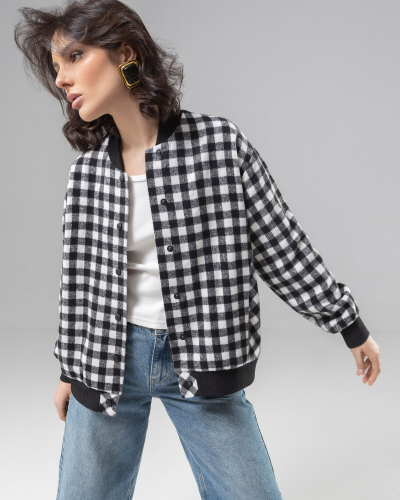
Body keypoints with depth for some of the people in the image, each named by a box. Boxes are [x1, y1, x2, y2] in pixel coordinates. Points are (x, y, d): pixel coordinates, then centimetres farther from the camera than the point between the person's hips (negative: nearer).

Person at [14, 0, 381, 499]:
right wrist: (69, 369, 15)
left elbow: (280, 244, -3)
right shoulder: (87, 171, -2)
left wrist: (351, 325, 3)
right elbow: (78, 277, 8)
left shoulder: (219, 141, -10)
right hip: (108, 362, 3)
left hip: (202, 361, -2)